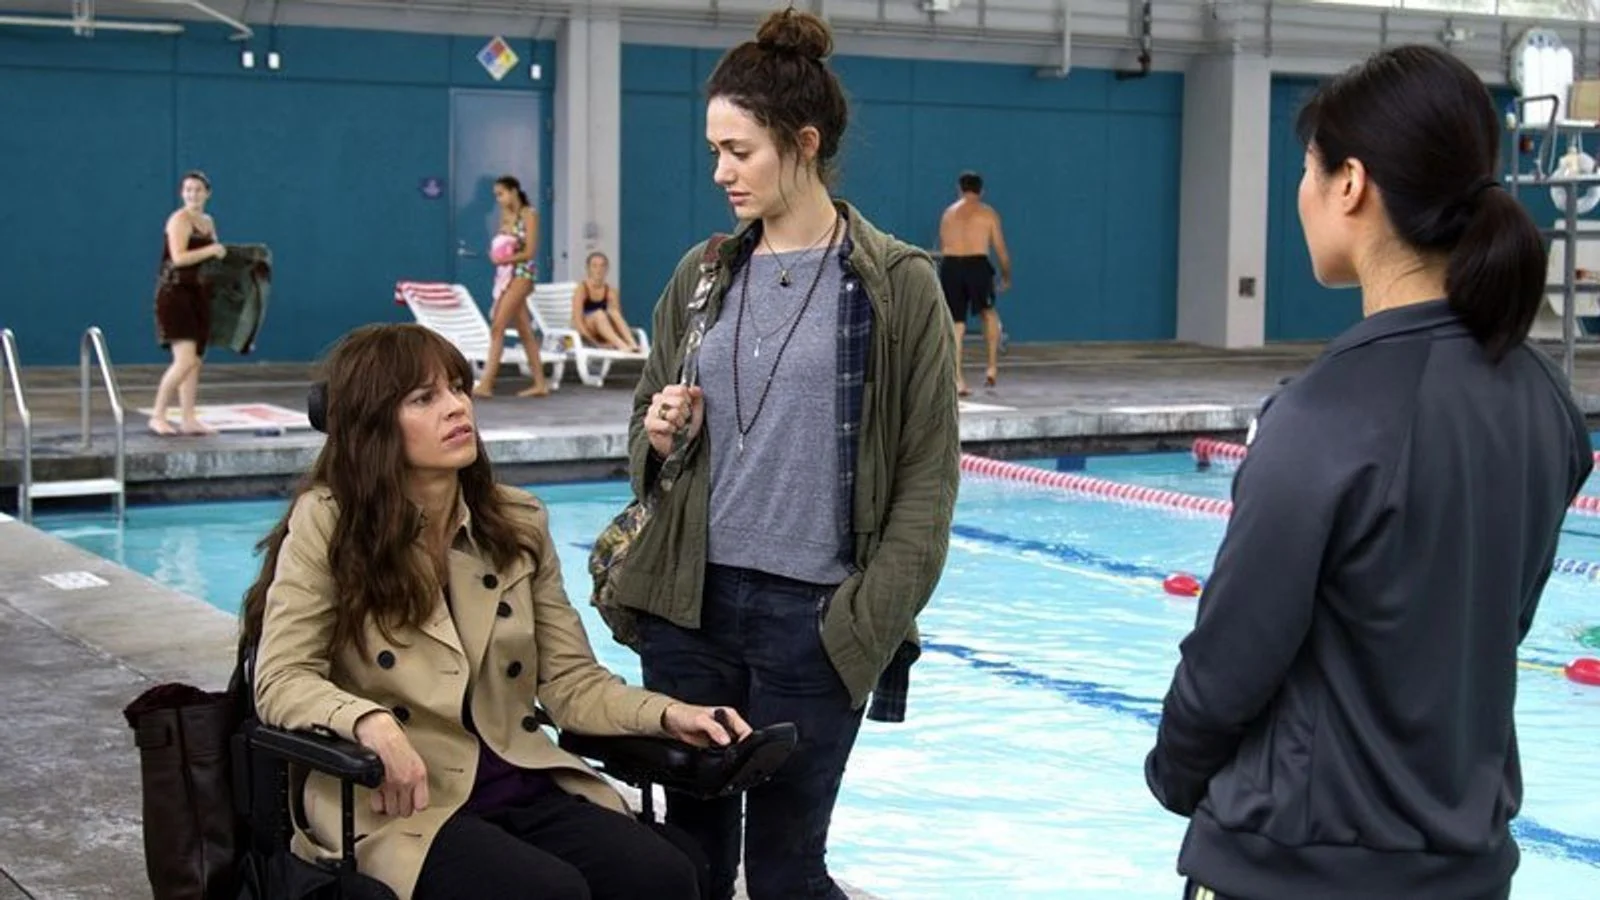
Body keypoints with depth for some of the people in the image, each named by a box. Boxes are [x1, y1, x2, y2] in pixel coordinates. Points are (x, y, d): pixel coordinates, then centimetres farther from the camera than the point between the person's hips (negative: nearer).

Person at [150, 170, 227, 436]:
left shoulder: (208, 222, 16)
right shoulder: (179, 219, -9)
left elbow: (215, 256, 30)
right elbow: (179, 257, -21)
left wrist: (222, 253, 10)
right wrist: (211, 250, -15)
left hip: (199, 293, 8)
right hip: (176, 292, -8)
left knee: (195, 361, 8)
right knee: (185, 360, -15)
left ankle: (188, 419, 12)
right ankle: (158, 416, -7)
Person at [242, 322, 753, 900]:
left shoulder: (518, 523, 10)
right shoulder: (327, 522, -4)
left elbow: (570, 679, 10)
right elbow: (282, 680, -9)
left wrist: (667, 714, -8)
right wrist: (371, 723, -29)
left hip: (524, 787, 5)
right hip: (400, 802, -4)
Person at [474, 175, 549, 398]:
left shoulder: (529, 215, -6)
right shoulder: (505, 216, 14)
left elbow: (530, 252, -11)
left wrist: (506, 258, -20)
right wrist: (495, 255, -8)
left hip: (521, 273, -7)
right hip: (505, 274, 7)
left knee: (498, 327, -14)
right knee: (524, 331, 8)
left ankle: (485, 384, -16)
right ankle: (540, 384, 12)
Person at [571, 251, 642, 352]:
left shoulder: (610, 291, 3)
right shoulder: (582, 289, -7)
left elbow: (617, 317, -6)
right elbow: (577, 320, -14)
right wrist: (595, 342, -23)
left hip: (603, 335, 3)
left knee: (614, 314, -25)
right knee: (599, 314, -32)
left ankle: (632, 343, -43)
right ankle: (621, 345, -51)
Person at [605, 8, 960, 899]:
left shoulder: (898, 285, -5)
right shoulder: (703, 275, 8)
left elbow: (928, 479, -5)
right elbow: (646, 426, 19)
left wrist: (867, 625, -11)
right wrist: (659, 438, -4)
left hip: (811, 618, -4)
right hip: (689, 604, 4)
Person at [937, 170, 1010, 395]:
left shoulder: (948, 212, 18)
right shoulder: (988, 213, 10)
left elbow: (942, 247, 13)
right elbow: (1001, 250, 10)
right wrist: (1006, 277, 22)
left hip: (950, 266, 2)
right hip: (977, 265, -2)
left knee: (956, 325, 7)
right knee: (989, 313, 21)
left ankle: (957, 378, -2)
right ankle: (992, 367, 11)